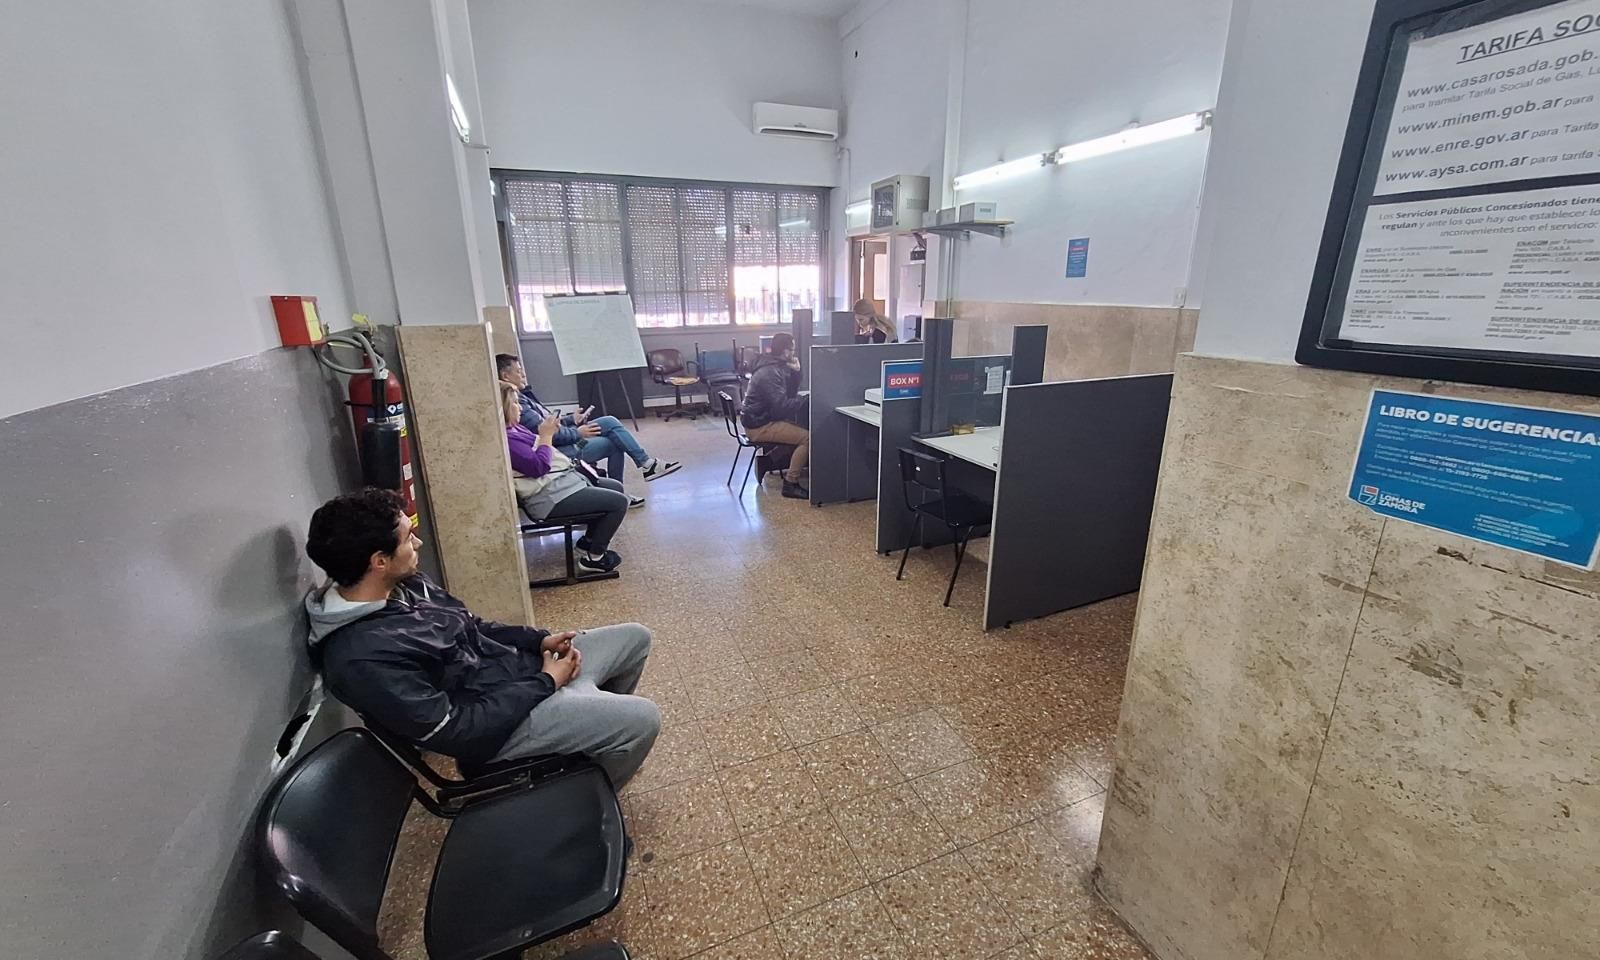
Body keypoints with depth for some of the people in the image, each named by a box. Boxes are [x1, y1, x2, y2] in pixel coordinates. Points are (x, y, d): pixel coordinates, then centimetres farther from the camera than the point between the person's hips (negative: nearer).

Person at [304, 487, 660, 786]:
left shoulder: (403, 585, -1)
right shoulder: (363, 656, -28)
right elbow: (456, 731, -25)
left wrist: (539, 640, -1)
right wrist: (544, 683, -18)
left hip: (516, 664, 9)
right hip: (495, 722, -8)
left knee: (634, 637, 11)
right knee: (641, 719, -17)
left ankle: (598, 721, 36)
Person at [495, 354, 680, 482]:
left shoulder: (520, 396, 14)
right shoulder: (514, 402, -19)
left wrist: (571, 419, 8)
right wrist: (578, 433, -14)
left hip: (564, 440, 10)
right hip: (561, 451, -10)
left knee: (610, 422, 1)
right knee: (615, 442, -9)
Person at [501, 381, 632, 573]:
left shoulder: (514, 428, 11)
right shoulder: (504, 439, -22)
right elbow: (538, 467, -25)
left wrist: (548, 433, 2)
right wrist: (546, 436, -13)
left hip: (562, 479, 12)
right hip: (551, 497, -11)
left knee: (616, 487, 19)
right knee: (619, 502, -14)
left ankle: (588, 541, 26)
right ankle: (594, 557, 0)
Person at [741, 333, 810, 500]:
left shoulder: (778, 367, 11)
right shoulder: (769, 373, -21)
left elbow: (790, 394, 13)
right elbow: (781, 406, -27)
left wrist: (795, 373, 1)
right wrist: (807, 401, -21)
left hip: (766, 418, 11)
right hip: (759, 426, -11)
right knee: (806, 437, -19)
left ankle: (794, 470, 18)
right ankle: (790, 484, -13)